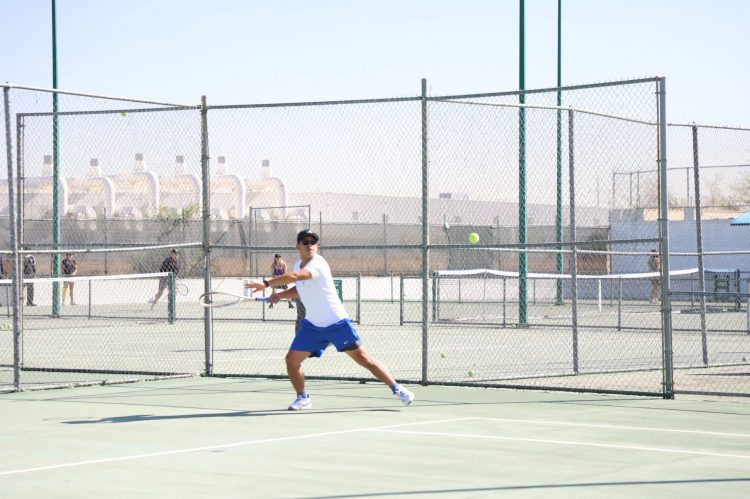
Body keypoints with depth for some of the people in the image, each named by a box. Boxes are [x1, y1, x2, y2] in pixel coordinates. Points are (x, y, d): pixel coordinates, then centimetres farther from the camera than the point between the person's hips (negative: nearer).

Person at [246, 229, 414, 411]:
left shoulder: (318, 264, -20)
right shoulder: (299, 265, 5)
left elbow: (293, 276, -37)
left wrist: (266, 284, -38)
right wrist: (281, 295, 4)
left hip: (337, 323, -7)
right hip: (312, 325, 7)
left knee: (363, 357, -7)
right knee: (291, 360, -3)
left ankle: (397, 389, 2)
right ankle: (303, 398, 19)